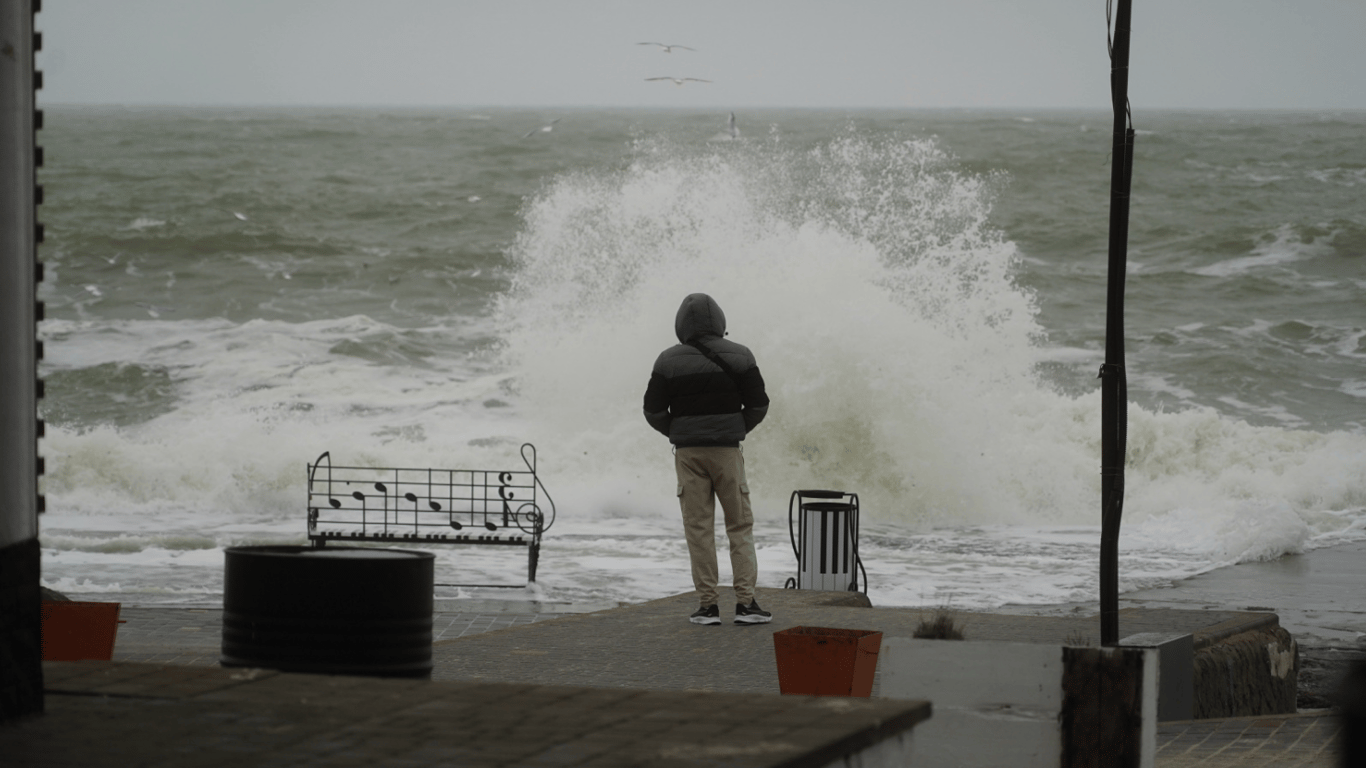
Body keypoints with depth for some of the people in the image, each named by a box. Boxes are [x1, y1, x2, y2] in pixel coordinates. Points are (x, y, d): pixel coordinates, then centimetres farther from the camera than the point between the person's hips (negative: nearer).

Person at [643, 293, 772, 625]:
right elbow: (758, 405, 0)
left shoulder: (669, 361, -2)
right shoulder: (739, 356, -1)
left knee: (698, 528, 3)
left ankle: (707, 605, 0)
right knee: (740, 526, 6)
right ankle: (745, 601, -1)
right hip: (727, 449, 0)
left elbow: (653, 411, -1)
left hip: (688, 451, 0)